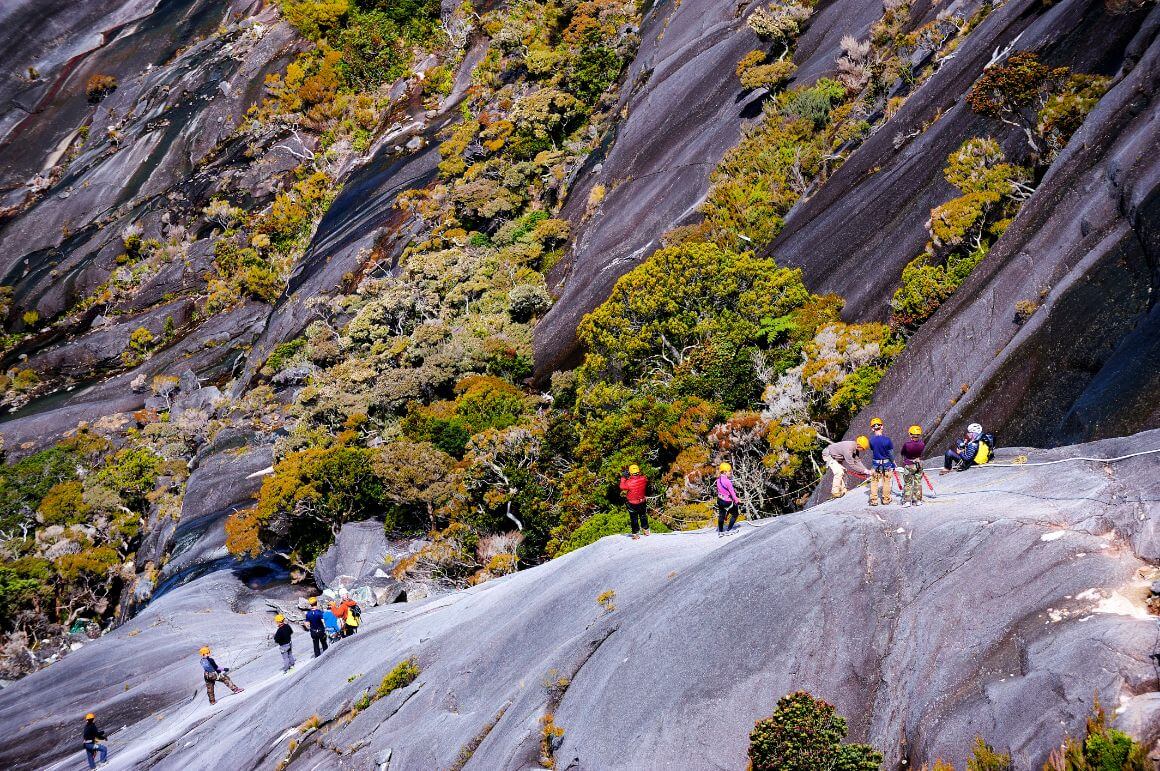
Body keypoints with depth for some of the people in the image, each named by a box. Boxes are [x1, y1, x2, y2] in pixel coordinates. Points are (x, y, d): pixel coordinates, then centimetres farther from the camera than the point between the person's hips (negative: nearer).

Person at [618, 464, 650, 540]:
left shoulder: (629, 482, -29)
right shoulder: (643, 479, -19)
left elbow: (622, 487, -12)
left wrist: (623, 477, -6)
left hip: (632, 504, -4)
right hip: (642, 502, 4)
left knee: (634, 519, 13)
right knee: (643, 516, 25)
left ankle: (636, 534, 21)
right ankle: (646, 530, 40)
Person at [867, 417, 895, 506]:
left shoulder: (871, 440, -16)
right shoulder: (887, 440, -19)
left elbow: (872, 450, -1)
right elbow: (891, 453, -9)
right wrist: (893, 464, 6)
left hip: (876, 464, 1)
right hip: (887, 464, -1)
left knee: (874, 482, 15)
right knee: (886, 482, 15)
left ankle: (874, 500, 17)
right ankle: (886, 500, 24)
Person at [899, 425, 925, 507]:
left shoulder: (907, 444, -25)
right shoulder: (922, 443, -16)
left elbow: (901, 453, -9)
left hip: (909, 466, -3)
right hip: (919, 464, 3)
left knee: (907, 483, 9)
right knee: (918, 482, 16)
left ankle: (907, 500, 5)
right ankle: (918, 500, 21)